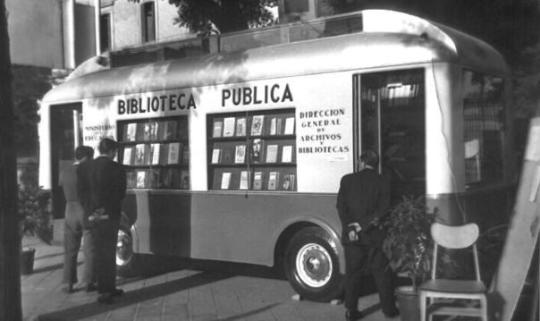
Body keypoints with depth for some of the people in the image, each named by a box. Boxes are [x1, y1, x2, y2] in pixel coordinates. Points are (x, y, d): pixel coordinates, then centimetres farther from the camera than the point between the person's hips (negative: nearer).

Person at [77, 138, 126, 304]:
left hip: (93, 217, 4)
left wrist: (91, 211, 0)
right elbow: (120, 193, -10)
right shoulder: (116, 168, -9)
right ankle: (107, 290, 8)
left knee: (100, 254, 13)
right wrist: (106, 209, -2)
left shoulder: (84, 167, 4)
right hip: (110, 216, -4)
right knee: (109, 253, 5)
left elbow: (82, 193, 1)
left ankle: (108, 289, 19)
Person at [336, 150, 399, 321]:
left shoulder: (347, 180, 2)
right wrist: (365, 224, -10)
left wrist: (350, 228, -8)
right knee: (382, 273, 10)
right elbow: (382, 209, -8)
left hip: (352, 236, 1)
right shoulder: (381, 182, 1)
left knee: (352, 274, 8)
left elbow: (341, 206, -5)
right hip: (374, 235, -1)